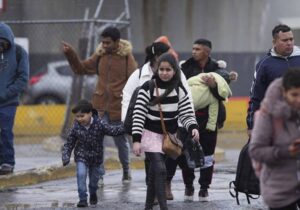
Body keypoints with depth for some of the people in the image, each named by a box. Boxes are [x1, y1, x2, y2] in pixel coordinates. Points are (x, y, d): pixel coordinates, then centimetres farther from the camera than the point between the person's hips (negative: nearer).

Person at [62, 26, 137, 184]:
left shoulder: (127, 57, -7)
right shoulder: (100, 56, 4)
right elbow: (81, 68, 14)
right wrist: (70, 54, 1)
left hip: (119, 106, -3)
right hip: (100, 106, 3)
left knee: (121, 141, 13)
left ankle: (126, 171, 35)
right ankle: (99, 175, -4)